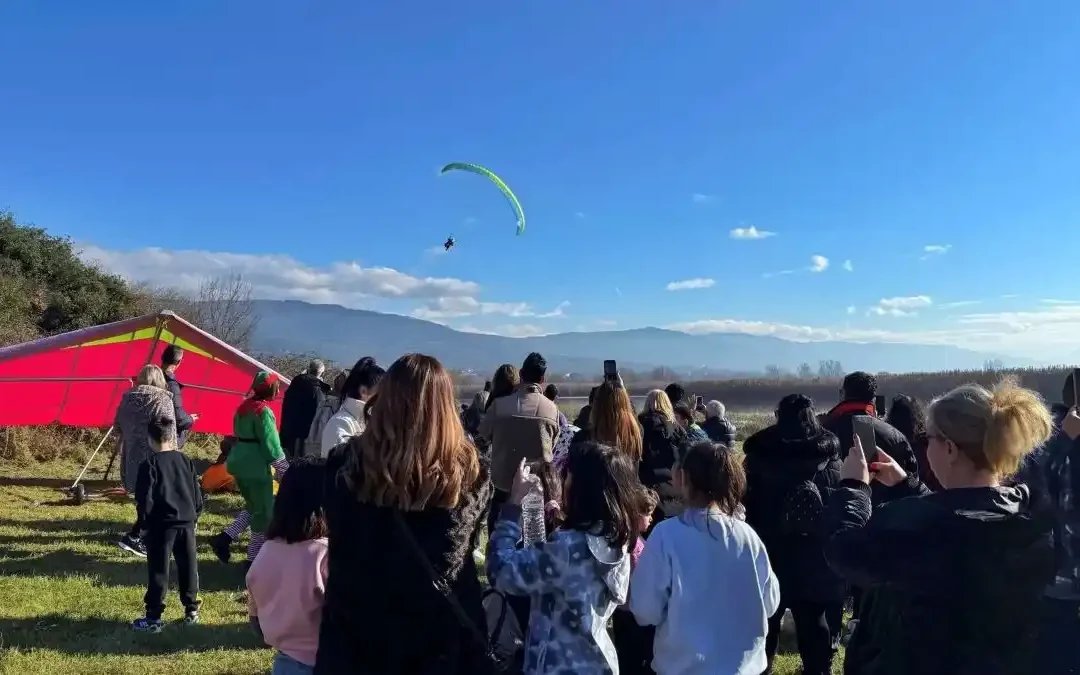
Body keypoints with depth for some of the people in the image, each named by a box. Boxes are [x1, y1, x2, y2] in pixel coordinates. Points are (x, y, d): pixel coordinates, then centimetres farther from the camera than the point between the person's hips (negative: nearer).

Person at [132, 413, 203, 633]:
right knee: (189, 567, 13)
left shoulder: (150, 464, -9)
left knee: (158, 571, 2)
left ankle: (154, 618, 5)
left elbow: (144, 498, -10)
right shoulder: (186, 461, 6)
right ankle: (192, 610, 20)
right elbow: (197, 492, 9)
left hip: (161, 524, -4)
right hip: (187, 522, 4)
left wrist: (145, 518, 4)